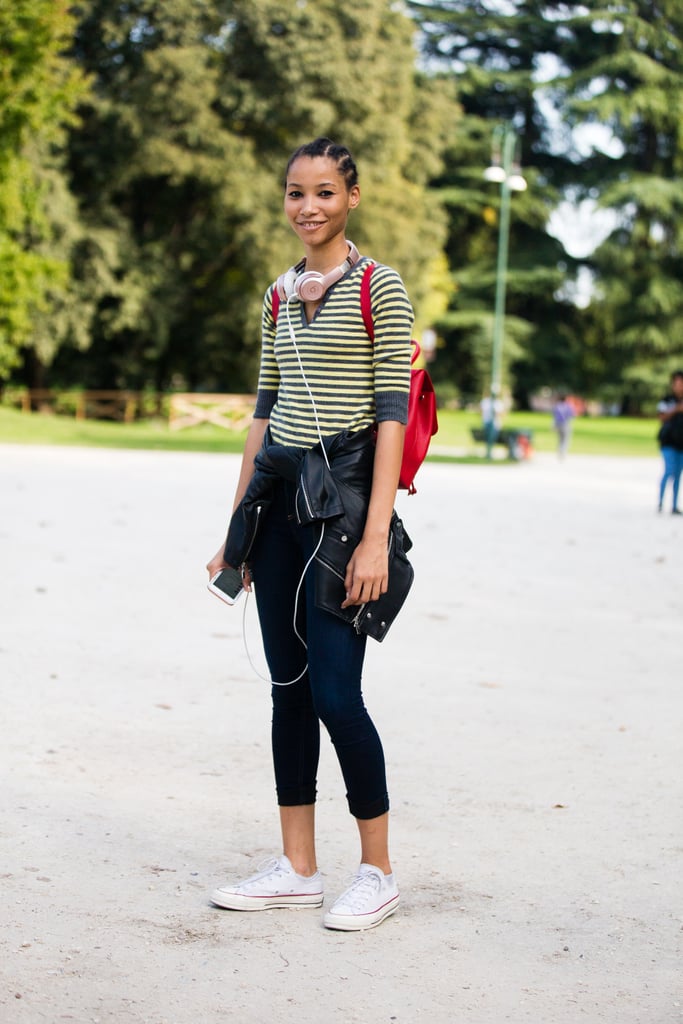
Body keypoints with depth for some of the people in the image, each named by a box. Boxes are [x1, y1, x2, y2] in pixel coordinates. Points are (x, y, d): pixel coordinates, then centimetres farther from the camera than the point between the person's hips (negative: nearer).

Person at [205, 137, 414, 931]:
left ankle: (377, 872, 8)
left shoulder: (379, 287, -4)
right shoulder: (279, 296, 14)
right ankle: (297, 868, 17)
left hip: (343, 494, -6)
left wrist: (375, 536, -16)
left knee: (335, 692, -8)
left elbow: (392, 413, -9)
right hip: (279, 497, 6)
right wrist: (236, 528, 14)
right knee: (288, 685, 8)